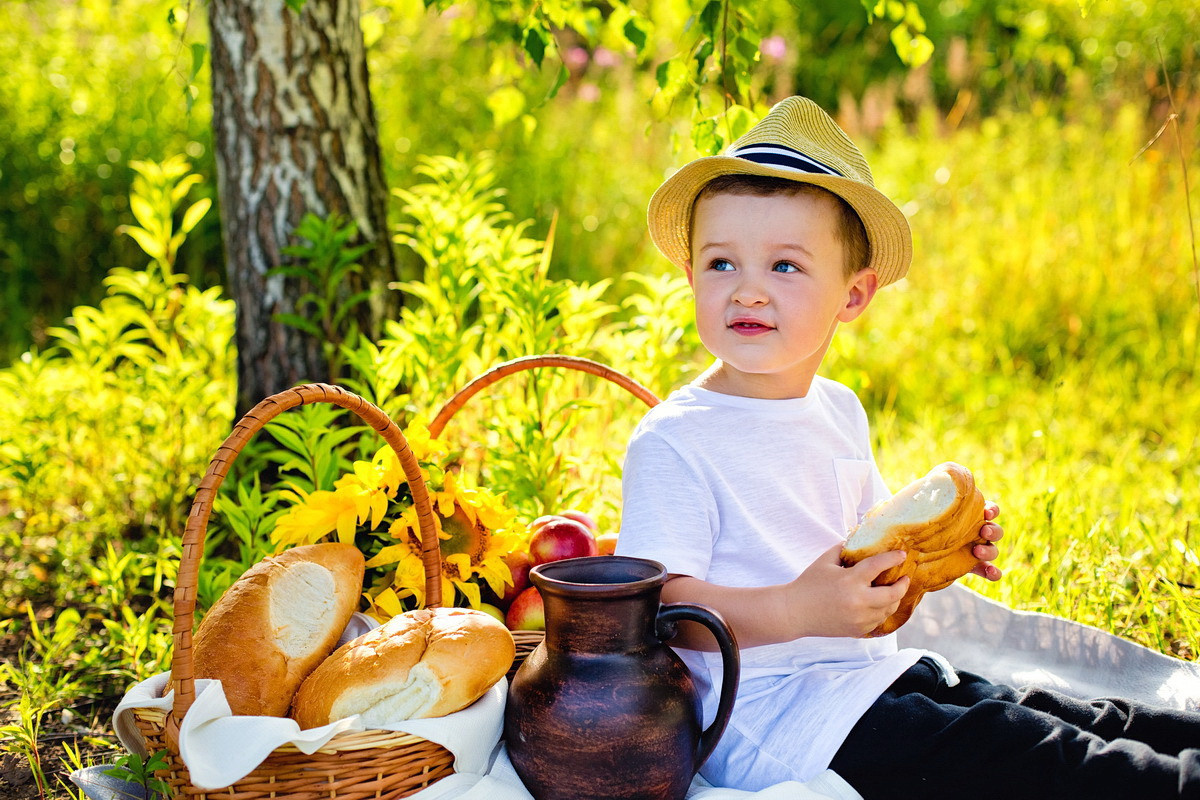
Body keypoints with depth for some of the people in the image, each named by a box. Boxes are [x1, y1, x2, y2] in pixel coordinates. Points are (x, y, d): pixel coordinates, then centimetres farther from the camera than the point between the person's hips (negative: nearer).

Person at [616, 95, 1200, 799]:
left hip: (870, 673, 8)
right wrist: (796, 610, -32)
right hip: (767, 715, -8)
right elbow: (657, 601, -20)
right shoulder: (671, 442, -13)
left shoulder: (839, 410, 12)